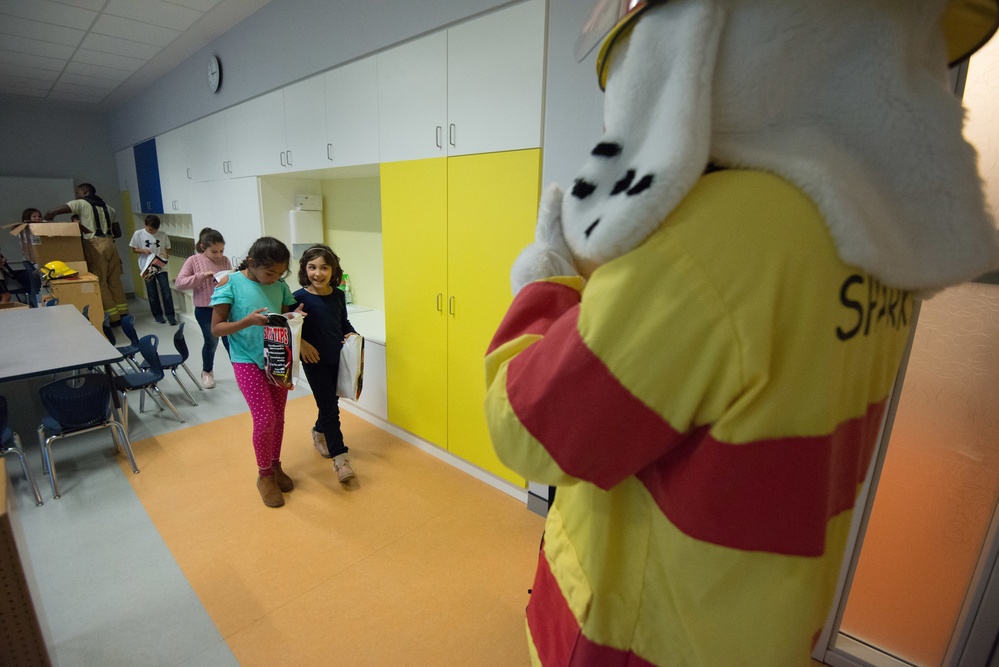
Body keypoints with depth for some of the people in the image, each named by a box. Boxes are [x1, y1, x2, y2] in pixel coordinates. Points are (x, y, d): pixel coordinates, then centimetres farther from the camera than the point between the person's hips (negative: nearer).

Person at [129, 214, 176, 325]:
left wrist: (166, 254, -13)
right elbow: (134, 249, 6)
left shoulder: (163, 235, 0)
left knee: (166, 292, -6)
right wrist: (143, 250, -14)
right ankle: (158, 315, 20)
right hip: (147, 268, 0)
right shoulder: (138, 234, -2)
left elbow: (168, 248, 9)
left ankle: (170, 315, 1)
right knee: (152, 294, 8)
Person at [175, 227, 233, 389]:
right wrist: (202, 275, -23)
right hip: (205, 310, -2)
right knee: (211, 343, 10)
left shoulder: (225, 260, 1)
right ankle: (207, 372, 34)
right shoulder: (193, 261, -7)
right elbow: (179, 283, -12)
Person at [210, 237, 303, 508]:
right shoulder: (230, 283, -10)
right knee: (265, 418, -6)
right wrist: (248, 321, -27)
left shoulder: (280, 286, 1)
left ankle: (275, 466, 32)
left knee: (278, 416, 11)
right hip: (248, 361, -4)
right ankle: (264, 475, 17)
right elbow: (216, 328, -10)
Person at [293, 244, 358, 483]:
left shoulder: (338, 295, 0)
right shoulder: (299, 298, -12)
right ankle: (340, 458, 2)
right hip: (315, 361, -5)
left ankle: (319, 433, 47)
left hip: (338, 358, 5)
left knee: (331, 402, 19)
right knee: (329, 407, -4)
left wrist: (352, 334, -5)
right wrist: (301, 343, -22)